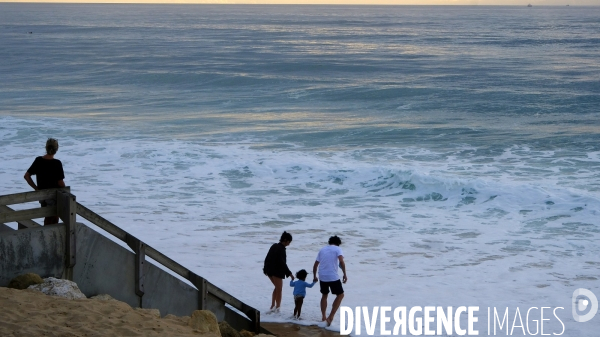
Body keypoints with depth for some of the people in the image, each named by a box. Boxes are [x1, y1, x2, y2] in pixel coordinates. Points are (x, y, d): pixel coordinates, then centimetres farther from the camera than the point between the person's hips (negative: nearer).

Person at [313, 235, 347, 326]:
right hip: (333, 277, -5)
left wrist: (315, 277, 30)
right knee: (340, 295, 9)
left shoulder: (322, 249, 15)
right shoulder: (337, 249, 1)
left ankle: (324, 317, 26)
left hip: (322, 277, 5)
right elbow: (341, 262, -17)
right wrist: (345, 274, -13)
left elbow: (315, 265, 18)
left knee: (324, 295, 23)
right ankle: (330, 317, -1)